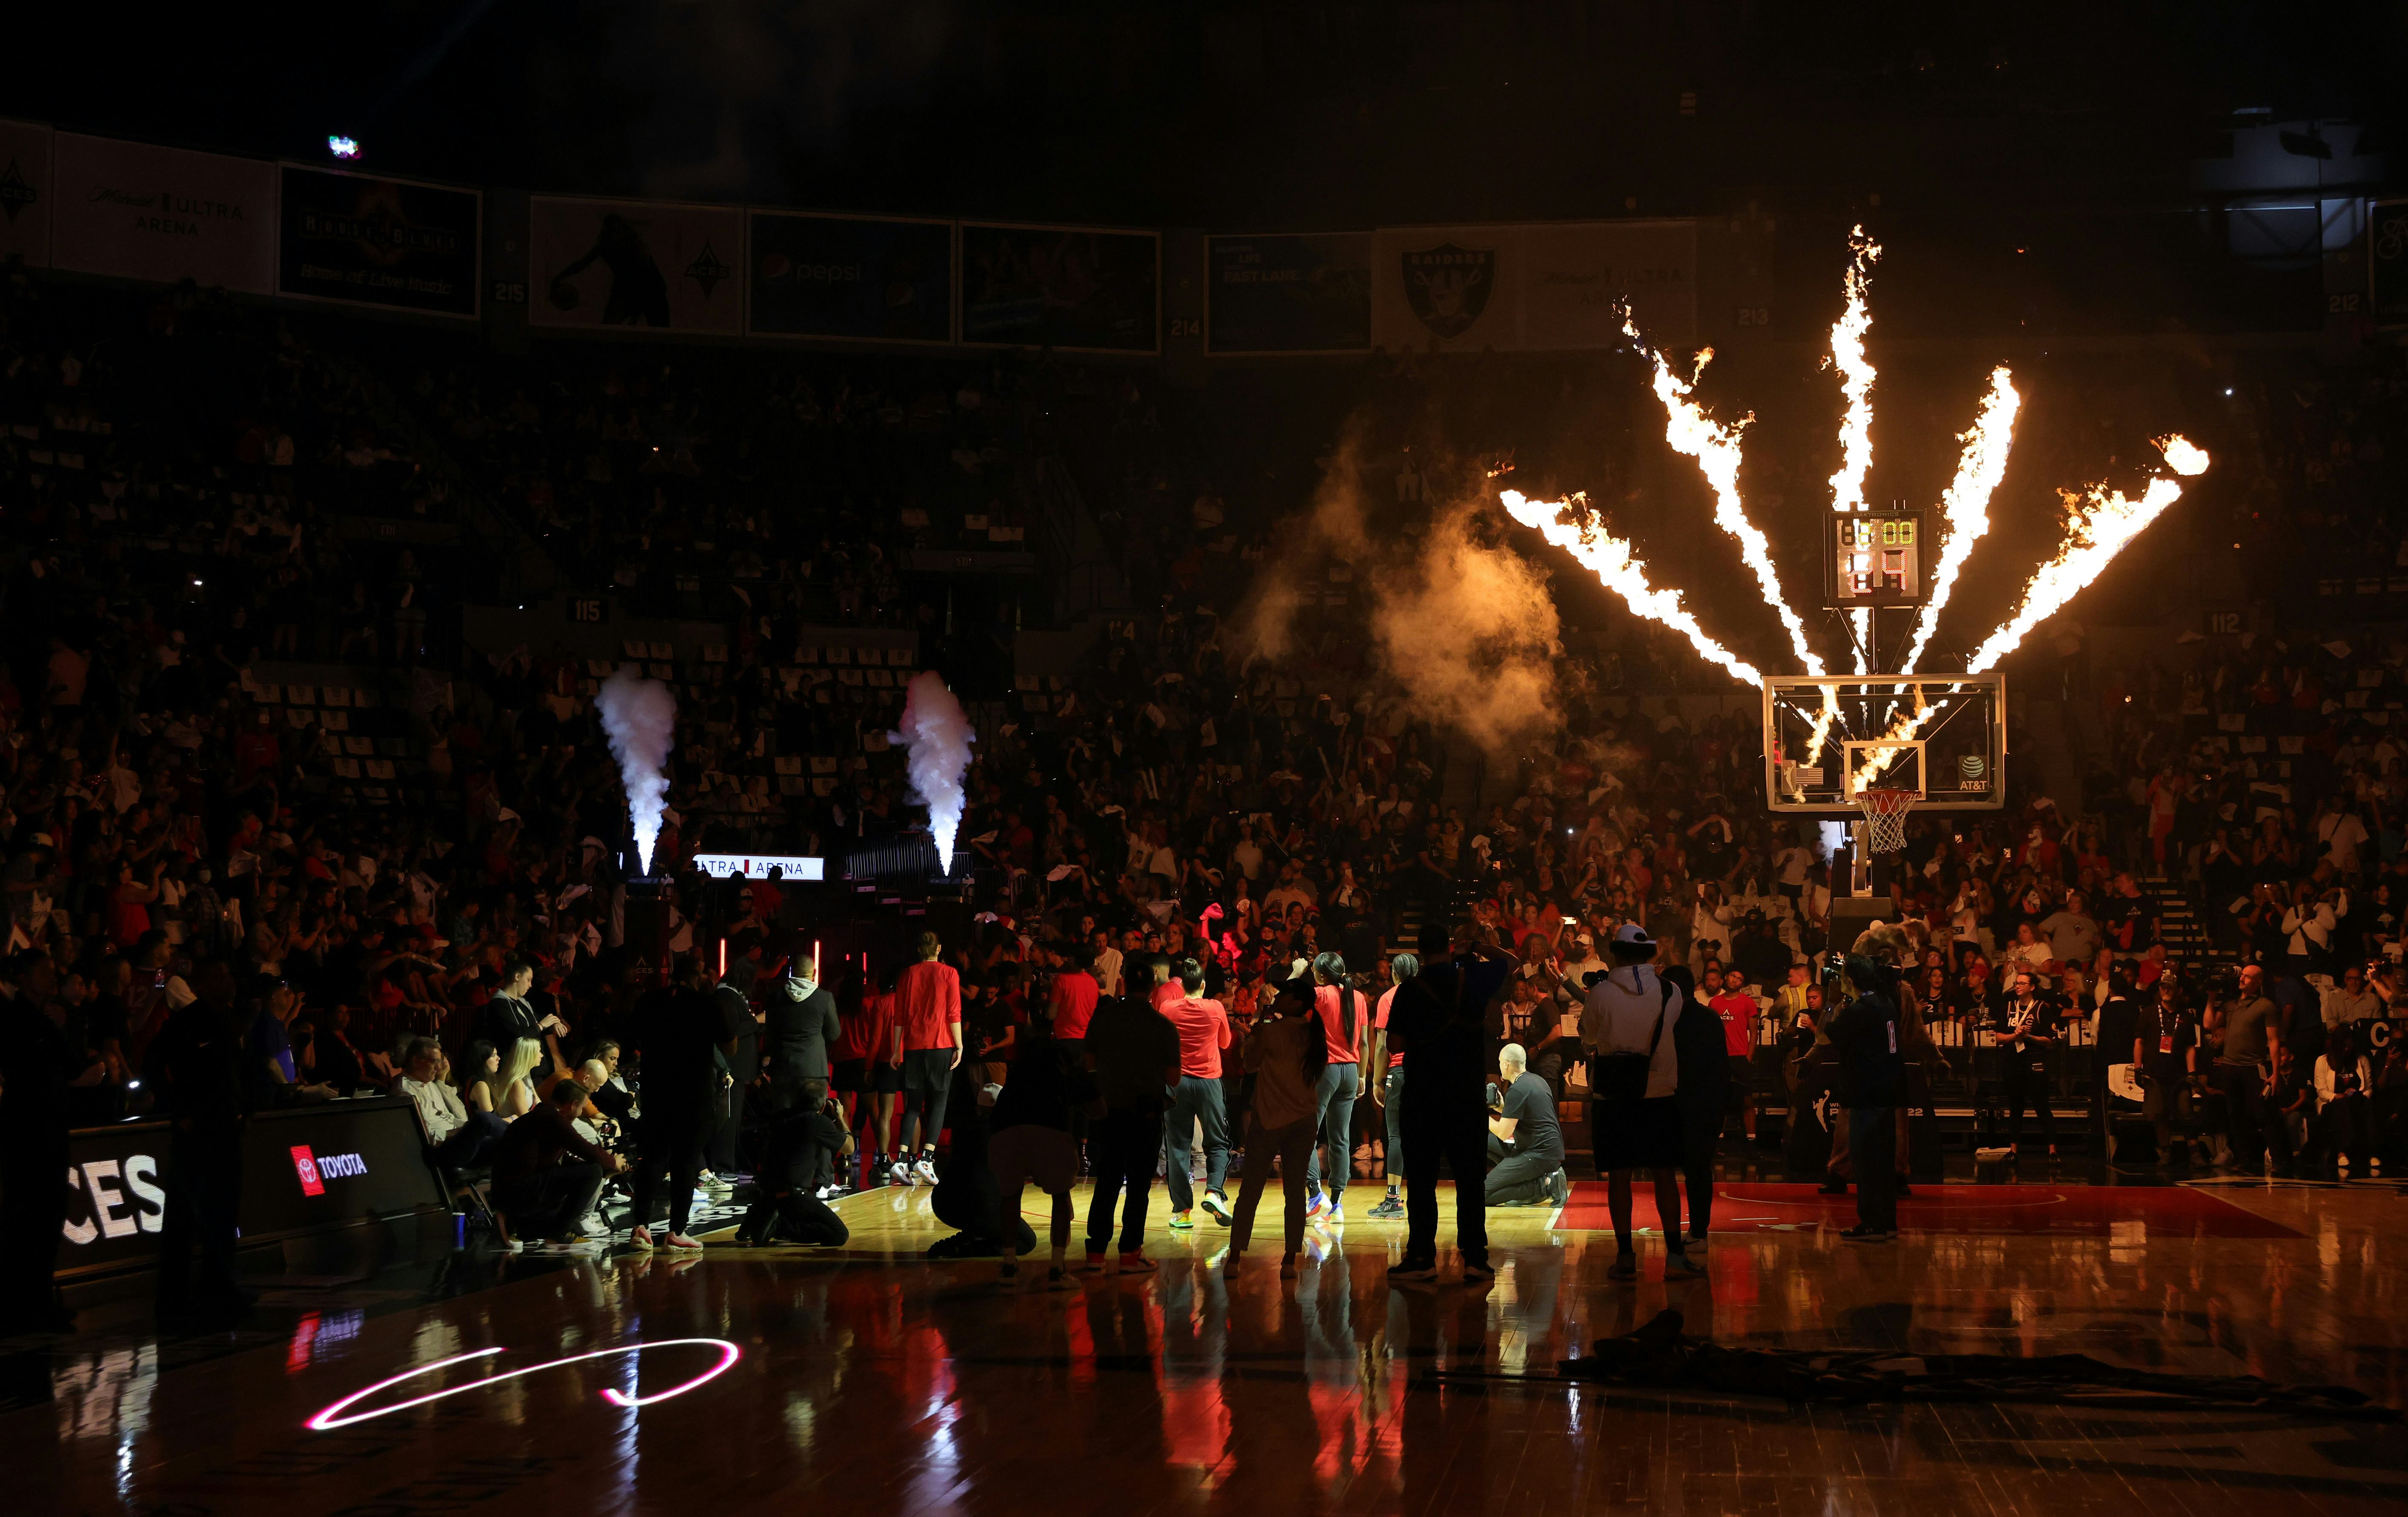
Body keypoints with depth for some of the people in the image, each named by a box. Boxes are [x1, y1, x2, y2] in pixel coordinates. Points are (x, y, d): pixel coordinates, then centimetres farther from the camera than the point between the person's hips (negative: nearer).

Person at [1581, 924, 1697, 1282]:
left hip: (1612, 1095, -2)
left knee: (1619, 1176, 3)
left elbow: (1587, 1035, 8)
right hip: (1660, 1092, 2)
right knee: (1664, 1175, 7)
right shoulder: (1671, 993, -3)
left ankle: (1625, 1256, 3)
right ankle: (1675, 1255, 5)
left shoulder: (1601, 993, -8)